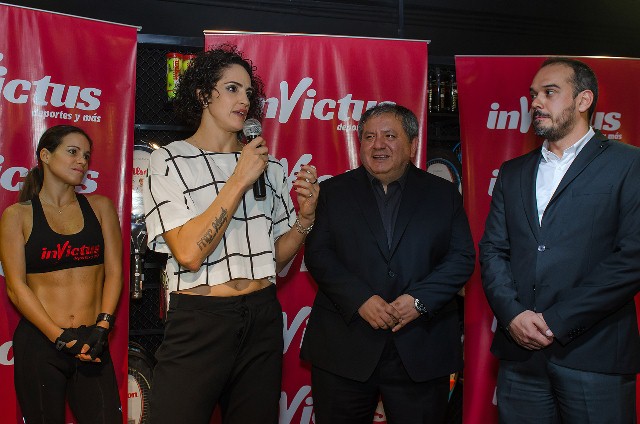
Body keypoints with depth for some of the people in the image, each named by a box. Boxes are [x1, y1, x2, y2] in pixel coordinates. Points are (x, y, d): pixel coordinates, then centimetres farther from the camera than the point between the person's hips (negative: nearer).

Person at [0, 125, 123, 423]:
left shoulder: (100, 207, 10)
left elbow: (113, 271, 5)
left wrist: (102, 326, -8)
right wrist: (60, 336, -12)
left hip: (92, 345, 2)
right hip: (39, 344, -1)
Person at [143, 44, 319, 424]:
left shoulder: (268, 165, 10)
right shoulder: (171, 161, -4)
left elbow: (276, 257, 12)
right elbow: (189, 252, -17)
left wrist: (305, 217, -5)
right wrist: (239, 181, -16)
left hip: (262, 318, 5)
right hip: (199, 320, -4)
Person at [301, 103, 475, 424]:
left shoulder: (443, 194, 8)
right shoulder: (334, 192, 7)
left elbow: (462, 258, 2)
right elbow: (317, 253, -2)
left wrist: (420, 299, -13)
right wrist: (360, 299, -15)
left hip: (422, 352, 1)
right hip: (343, 348, 0)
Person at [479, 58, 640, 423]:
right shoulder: (513, 173, 15)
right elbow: (492, 250, 9)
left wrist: (556, 321, -13)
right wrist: (512, 313, -8)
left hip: (594, 355, -4)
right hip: (520, 353, 4)